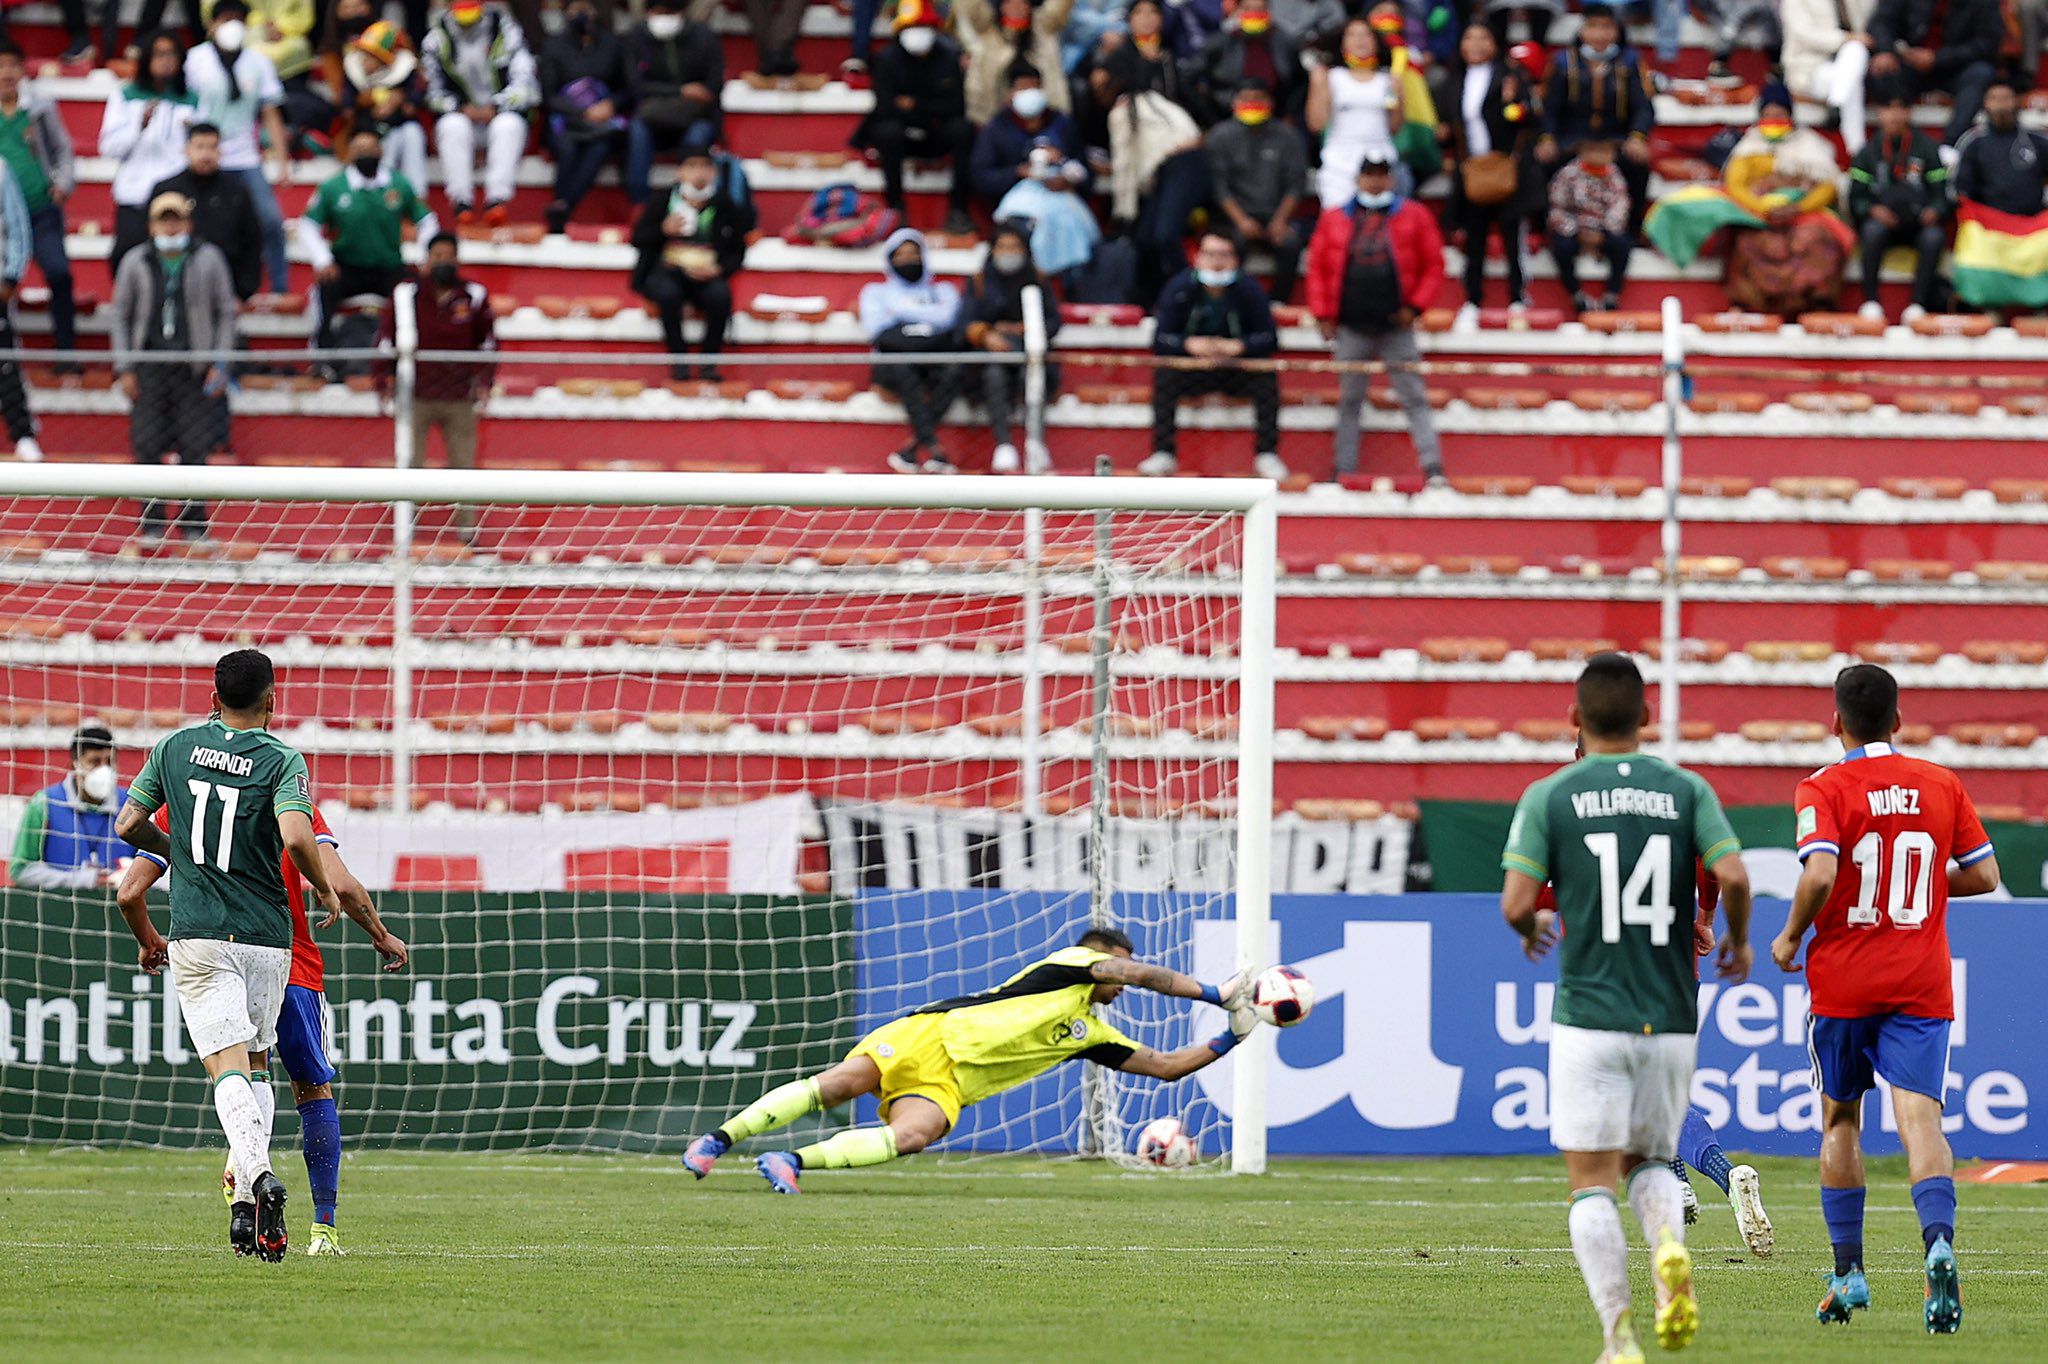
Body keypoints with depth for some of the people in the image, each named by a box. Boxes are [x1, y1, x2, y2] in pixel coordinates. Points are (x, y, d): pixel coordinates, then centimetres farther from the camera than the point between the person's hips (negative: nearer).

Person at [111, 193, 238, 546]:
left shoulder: (209, 260, 5)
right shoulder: (136, 263, 6)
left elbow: (226, 313, 8)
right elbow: (121, 316, 10)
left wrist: (219, 365, 1)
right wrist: (124, 368, 3)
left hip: (194, 368, -1)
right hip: (149, 367, 1)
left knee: (195, 448, -3)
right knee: (148, 447, -2)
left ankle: (193, 524, 7)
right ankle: (152, 524, 6)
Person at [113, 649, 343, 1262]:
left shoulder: (176, 748, 5)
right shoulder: (281, 761, -5)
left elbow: (128, 825, 9)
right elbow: (296, 838, -20)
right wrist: (324, 890, -2)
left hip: (198, 932, 0)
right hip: (266, 934, 0)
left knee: (228, 1063, -8)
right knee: (255, 1061, 16)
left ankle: (256, 1172, -34)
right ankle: (250, 1204, 10)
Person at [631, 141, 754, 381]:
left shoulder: (725, 207, 3)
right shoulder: (662, 204, 4)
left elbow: (738, 251, 7)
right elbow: (638, 240, 6)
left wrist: (719, 269, -13)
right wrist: (664, 230, -13)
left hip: (707, 275, 0)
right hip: (666, 273, 0)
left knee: (720, 295, -33)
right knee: (668, 293, -36)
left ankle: (709, 361, -17)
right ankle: (678, 359, -20)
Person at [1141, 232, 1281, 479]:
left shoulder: (1248, 289, -9)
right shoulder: (1179, 288, -10)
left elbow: (1269, 339, -8)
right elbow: (1161, 340, -14)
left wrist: (1237, 346, -28)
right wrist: (1191, 345, -34)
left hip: (1237, 371, 0)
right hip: (1192, 370, 0)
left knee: (1267, 378, -28)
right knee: (1164, 375, -29)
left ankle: (1267, 454, -22)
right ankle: (1163, 454, -30)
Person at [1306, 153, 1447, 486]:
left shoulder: (1414, 217, 2)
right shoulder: (1334, 221, 7)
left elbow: (1433, 266, 3)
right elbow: (1317, 268, 9)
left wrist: (1415, 306, -7)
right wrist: (1322, 314, 1)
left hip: (1396, 325, -2)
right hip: (1351, 328, 2)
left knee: (1414, 398, -5)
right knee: (1349, 400, 8)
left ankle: (1433, 468, -8)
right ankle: (1343, 469, 13)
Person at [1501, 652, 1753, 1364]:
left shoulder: (1548, 797, -2)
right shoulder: (1686, 790, 3)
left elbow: (1516, 903, -8)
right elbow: (1733, 877, -9)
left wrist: (1534, 926, 15)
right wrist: (1738, 941, 11)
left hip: (1588, 1017, -2)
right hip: (1670, 1018, 2)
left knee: (1591, 1184, 2)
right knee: (1650, 1162, 19)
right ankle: (1670, 1246, -15)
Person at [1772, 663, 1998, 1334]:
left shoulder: (1823, 790, -7)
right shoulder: (1943, 785, 5)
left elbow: (1820, 874, -22)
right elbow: (1984, 875, 8)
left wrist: (1790, 937, -5)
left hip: (1843, 979, -1)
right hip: (1921, 985, 1)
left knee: (1839, 1118, 16)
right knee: (1919, 1116, -9)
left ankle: (1849, 1272, 16)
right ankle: (1939, 1241, -35)